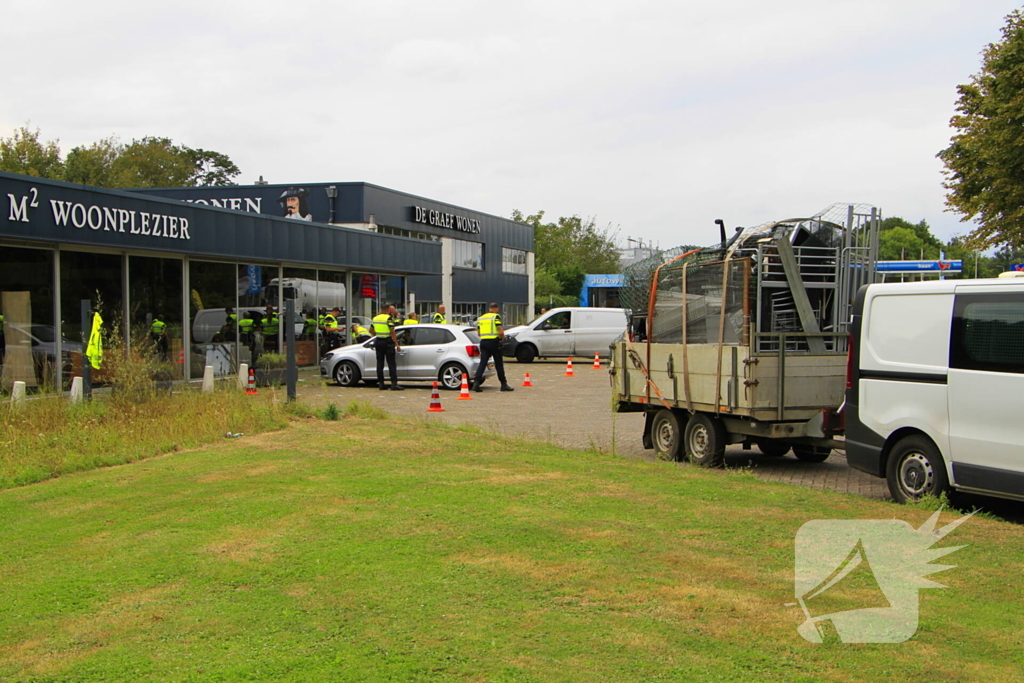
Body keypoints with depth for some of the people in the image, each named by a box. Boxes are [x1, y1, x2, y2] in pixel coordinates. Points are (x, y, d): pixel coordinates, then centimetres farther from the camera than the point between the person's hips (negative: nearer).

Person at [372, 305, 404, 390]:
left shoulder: (375, 318, 10)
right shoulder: (389, 318, -10)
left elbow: (372, 331, 18)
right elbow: (392, 332, -14)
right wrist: (397, 345, -13)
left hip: (378, 342, 6)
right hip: (388, 342, -6)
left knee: (380, 363, 9)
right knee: (391, 364, -4)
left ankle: (381, 383, 9)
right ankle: (394, 384, -9)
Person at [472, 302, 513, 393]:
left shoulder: (480, 318, 14)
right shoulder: (496, 317, -5)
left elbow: (479, 333, 18)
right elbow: (501, 332, -13)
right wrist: (502, 337, 6)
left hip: (483, 341, 5)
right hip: (494, 342, -4)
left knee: (482, 362, 1)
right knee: (499, 364, 5)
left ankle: (476, 382, -16)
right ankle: (504, 384, 13)